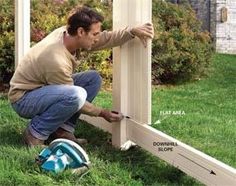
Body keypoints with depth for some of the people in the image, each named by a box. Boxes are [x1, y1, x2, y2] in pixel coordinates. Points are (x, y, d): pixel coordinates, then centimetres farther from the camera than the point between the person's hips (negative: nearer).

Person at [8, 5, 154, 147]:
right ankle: (36, 132, -14)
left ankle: (63, 130, 0)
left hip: (45, 89, 9)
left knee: (94, 79, -2)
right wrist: (102, 113, -9)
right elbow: (74, 98, -18)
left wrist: (133, 31, -21)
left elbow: (105, 38, -6)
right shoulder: (57, 62, -32)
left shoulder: (66, 33, -11)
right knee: (77, 94, -34)